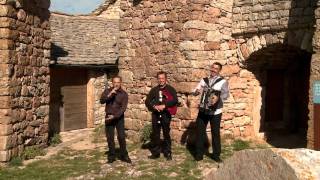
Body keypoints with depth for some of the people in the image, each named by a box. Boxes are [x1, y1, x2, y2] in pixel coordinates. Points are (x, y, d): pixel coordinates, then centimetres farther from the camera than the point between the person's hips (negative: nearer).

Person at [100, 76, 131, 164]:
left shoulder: (124, 94, -4)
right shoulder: (107, 91, 3)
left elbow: (123, 108, -11)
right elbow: (101, 101, -12)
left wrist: (114, 116, -19)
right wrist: (110, 94, -25)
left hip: (119, 117, -2)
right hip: (109, 117, 2)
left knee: (121, 137, -4)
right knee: (110, 138, 5)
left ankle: (124, 155, 8)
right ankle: (111, 156, 15)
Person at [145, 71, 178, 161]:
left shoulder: (170, 89, 1)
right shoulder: (154, 90, 12)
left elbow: (175, 100, -13)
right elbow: (147, 101, 7)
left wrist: (164, 105, -20)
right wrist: (154, 106, -12)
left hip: (166, 114, -3)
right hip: (155, 114, 3)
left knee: (166, 134, 1)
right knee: (155, 134, 6)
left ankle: (168, 153, 11)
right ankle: (155, 152, 16)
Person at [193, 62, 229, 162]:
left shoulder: (223, 81, -4)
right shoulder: (204, 80, 8)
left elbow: (226, 94, -15)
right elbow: (195, 91, 6)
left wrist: (218, 98, -35)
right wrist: (196, 91, -18)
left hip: (215, 112, -3)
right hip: (203, 110, 3)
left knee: (215, 133, 5)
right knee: (200, 132, 5)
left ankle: (216, 154, 18)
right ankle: (199, 154, 16)